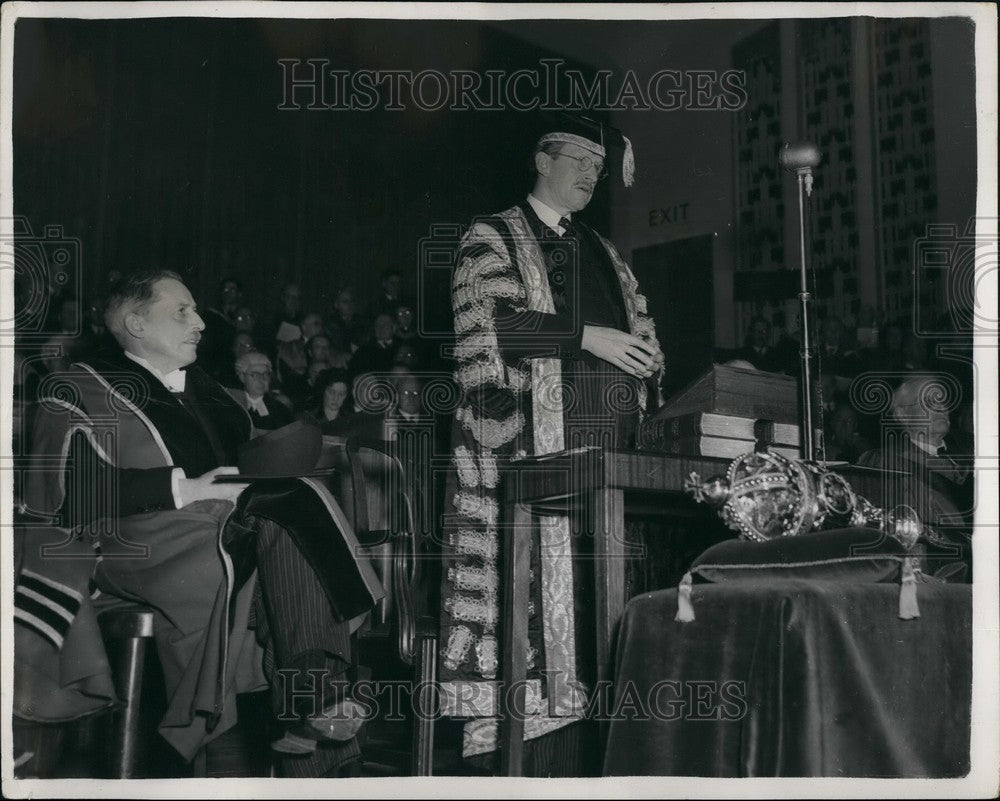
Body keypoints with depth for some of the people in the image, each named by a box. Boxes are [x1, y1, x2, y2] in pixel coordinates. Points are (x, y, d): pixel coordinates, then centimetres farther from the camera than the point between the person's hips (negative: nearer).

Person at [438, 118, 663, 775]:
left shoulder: (605, 254, 26)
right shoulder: (491, 239, 8)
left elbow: (642, 326, 25)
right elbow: (486, 321, -8)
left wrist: (644, 356, 2)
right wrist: (585, 337, -12)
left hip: (608, 447, 6)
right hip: (531, 446, -5)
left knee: (595, 594, -1)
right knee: (540, 594, -11)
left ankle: (584, 760, 2)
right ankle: (533, 763, -6)